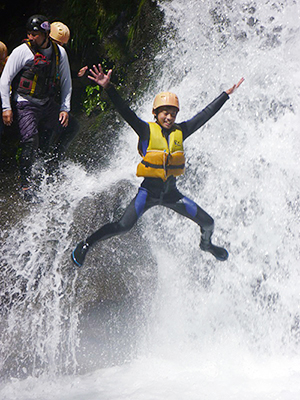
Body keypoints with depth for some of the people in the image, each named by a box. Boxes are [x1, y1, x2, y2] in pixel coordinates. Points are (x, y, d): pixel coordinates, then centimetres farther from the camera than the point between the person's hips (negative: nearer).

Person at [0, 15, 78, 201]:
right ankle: (26, 184, -7)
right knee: (31, 141, -20)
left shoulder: (60, 52, 0)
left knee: (72, 128, 6)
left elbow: (66, 82, 10)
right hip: (25, 104, -5)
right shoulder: (22, 51, -11)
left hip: (48, 104, 5)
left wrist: (65, 108, 2)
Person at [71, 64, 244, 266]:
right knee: (124, 226, -21)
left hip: (171, 193, 4)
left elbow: (206, 114, 9)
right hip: (149, 191, -4)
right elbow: (125, 111, -20)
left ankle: (206, 244, 41)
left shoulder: (180, 131, 1)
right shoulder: (147, 130, -9)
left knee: (208, 223, 6)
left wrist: (226, 94, 13)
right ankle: (86, 244, -1)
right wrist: (108, 88, -33)